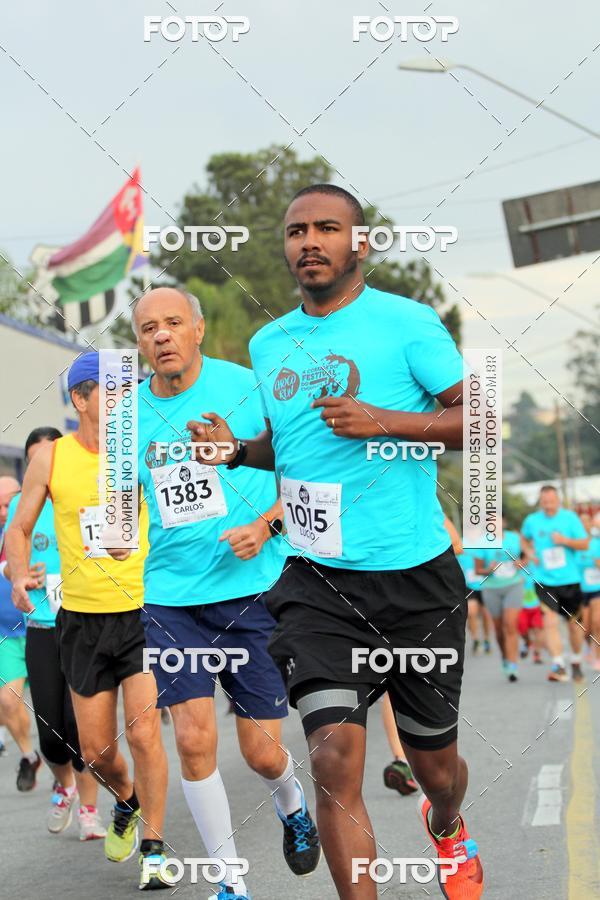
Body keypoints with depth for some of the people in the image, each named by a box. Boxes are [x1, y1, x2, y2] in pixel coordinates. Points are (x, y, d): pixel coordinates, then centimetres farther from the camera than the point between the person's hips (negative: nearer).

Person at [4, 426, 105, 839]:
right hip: (42, 630, 2)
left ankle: (88, 810, 9)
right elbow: (9, 562, 15)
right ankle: (64, 786, 33)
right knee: (51, 731, 2)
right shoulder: (22, 505, 6)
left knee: (80, 722, -9)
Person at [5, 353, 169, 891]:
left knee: (144, 733, -12)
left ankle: (154, 848, 5)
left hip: (144, 614, -1)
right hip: (82, 619, 2)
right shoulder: (52, 457, -1)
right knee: (96, 749, 6)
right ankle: (127, 800, 40)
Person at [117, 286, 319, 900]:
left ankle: (292, 805, 38)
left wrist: (267, 525, -15)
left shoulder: (248, 388, -6)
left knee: (262, 752, 2)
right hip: (171, 595, 2)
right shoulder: (131, 413, 5)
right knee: (193, 739, -10)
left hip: (253, 589, -2)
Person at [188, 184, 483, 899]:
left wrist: (385, 422, -21)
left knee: (436, 766, 14)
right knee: (335, 758, -17)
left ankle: (447, 831, 50)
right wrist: (239, 451, 3)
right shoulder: (268, 344, 9)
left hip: (415, 578, -2)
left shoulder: (407, 323, -6)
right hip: (317, 583, 2)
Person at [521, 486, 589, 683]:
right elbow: (524, 538, 22)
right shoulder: (532, 520, 2)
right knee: (550, 622, -17)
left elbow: (585, 544, -2)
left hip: (570, 579, 0)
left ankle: (576, 662, 30)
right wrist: (529, 553, 3)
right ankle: (558, 665, -20)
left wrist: (565, 540, -18)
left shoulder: (570, 517, -3)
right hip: (544, 580, 0)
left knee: (574, 623, 11)